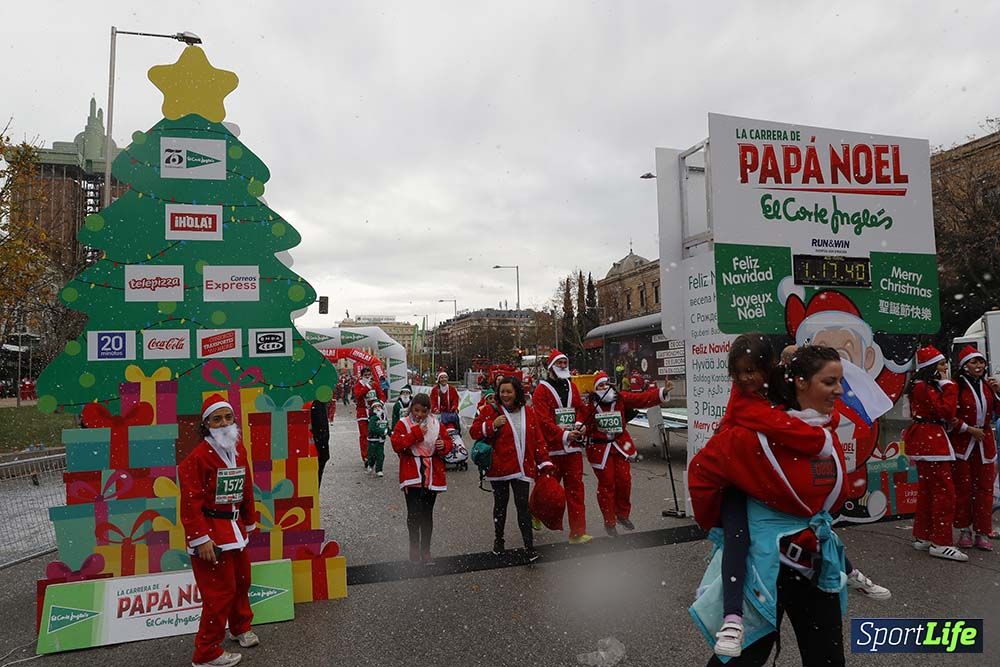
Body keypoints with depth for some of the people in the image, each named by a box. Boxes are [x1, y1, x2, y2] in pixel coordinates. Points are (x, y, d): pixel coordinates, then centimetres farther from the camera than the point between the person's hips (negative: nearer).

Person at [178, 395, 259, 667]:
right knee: (220, 590, -1)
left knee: (241, 580, 22)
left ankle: (241, 627, 45)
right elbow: (191, 501, -20)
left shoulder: (239, 449, 4)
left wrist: (248, 523, 16)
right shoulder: (198, 456, -20)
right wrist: (200, 539, -21)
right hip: (211, 531, -8)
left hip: (235, 528, 8)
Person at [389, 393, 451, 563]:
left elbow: (448, 442, 10)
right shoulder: (403, 424, -3)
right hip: (412, 475, -3)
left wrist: (444, 445, -13)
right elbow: (396, 444, -15)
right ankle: (414, 547, 16)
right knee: (414, 513, -4)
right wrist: (416, 434, -21)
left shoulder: (436, 424, 5)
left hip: (432, 475, 3)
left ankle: (425, 550, 21)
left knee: (427, 514, 10)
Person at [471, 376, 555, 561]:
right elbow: (475, 431, -6)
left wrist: (544, 463, 5)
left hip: (522, 468, 1)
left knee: (523, 505, -2)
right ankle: (498, 540, 30)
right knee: (500, 504, 12)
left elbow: (538, 439, 8)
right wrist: (493, 425, -22)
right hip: (499, 467, -1)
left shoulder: (528, 412, 5)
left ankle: (529, 546, 4)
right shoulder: (490, 410, -3)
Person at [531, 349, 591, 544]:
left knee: (575, 488, 3)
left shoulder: (572, 387, 13)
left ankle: (577, 532, 7)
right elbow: (543, 420, -15)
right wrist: (564, 435, -24)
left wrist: (579, 424, -4)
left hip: (573, 445, 5)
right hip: (552, 447, -5)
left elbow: (580, 409, 18)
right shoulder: (542, 390, -7)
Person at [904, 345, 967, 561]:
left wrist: (946, 385, 3)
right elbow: (946, 411, -20)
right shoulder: (923, 387, -15)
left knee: (927, 490, 14)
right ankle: (941, 543, -4)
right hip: (932, 443, -11)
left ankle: (923, 537, 21)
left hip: (926, 442, 11)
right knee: (944, 491, -8)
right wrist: (948, 385, -12)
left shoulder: (930, 386, 16)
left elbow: (945, 412, 12)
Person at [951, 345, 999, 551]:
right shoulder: (957, 387, -9)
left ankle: (982, 533, 13)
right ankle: (964, 530, 14)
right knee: (963, 487, 2)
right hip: (962, 442, -5)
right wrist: (970, 430, -12)